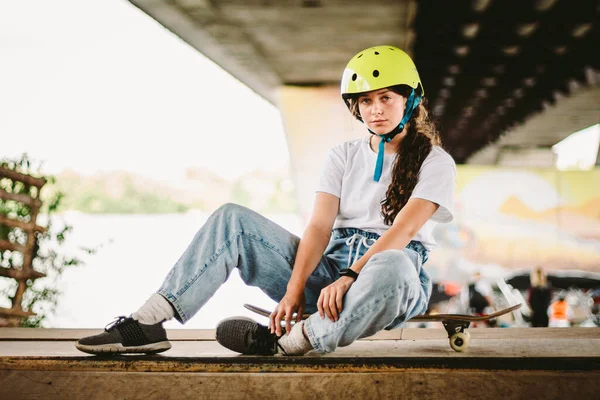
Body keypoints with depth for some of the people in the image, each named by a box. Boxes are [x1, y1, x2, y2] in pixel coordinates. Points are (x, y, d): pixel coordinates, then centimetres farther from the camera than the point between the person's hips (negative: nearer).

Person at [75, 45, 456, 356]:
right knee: (233, 220, -11)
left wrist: (349, 277, -28)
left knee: (391, 267, -43)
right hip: (328, 270, 4)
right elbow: (319, 226, -1)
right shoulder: (344, 156, 13)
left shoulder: (435, 161, 1)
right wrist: (294, 290, -17)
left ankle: (282, 340, -36)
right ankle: (147, 324, -21)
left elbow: (401, 231, -14)